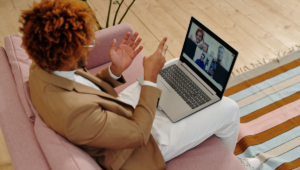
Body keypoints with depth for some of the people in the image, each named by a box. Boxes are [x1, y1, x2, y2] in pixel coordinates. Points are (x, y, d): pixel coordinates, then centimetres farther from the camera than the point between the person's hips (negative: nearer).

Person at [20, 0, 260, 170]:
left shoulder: (42, 68, -14)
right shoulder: (75, 112, -42)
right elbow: (138, 134, -28)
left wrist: (115, 70, -14)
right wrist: (151, 77, -24)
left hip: (117, 112, 9)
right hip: (140, 136, -8)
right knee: (229, 109, 1)